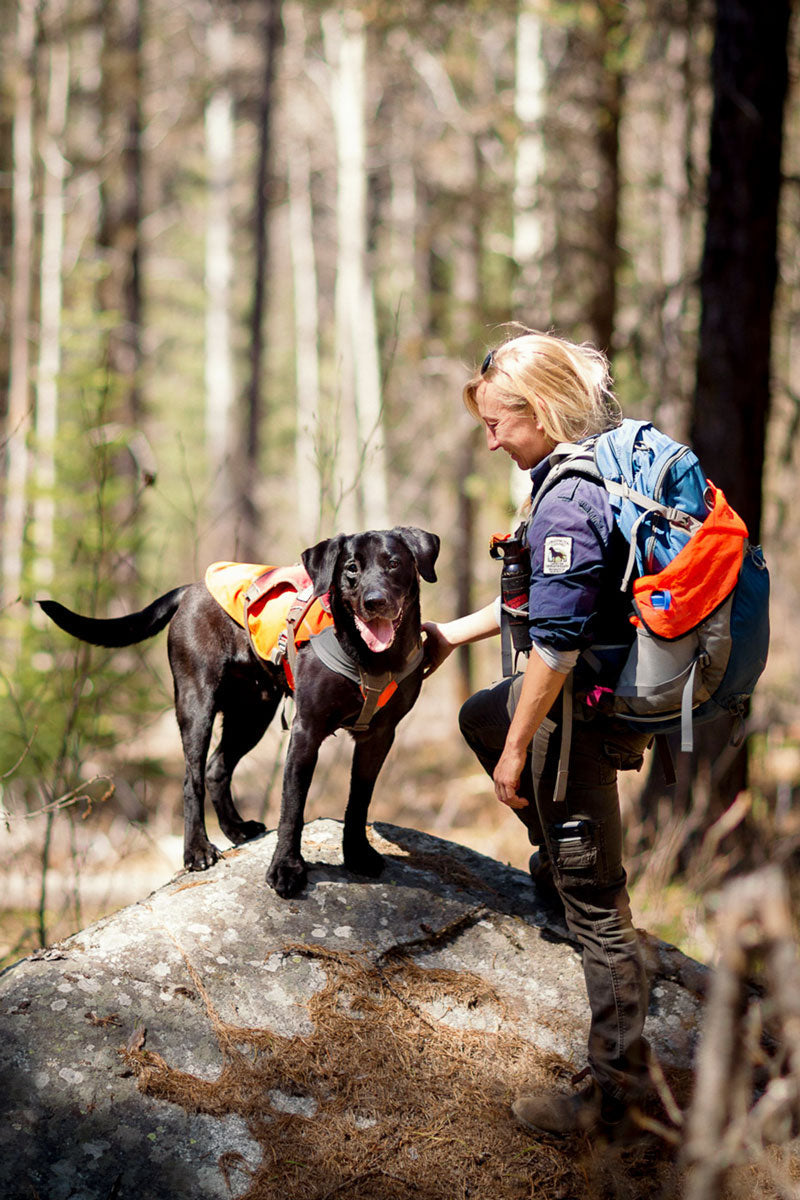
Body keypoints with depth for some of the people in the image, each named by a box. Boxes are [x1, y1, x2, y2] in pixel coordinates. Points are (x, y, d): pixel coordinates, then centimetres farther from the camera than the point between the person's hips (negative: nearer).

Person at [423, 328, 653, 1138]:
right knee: (481, 716, 36)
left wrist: (517, 750, -18)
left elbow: (556, 643, -27)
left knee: (593, 901, -3)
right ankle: (555, 858, 40)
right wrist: (456, 634, 25)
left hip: (583, 710, -10)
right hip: (615, 688, 10)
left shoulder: (567, 505, -26)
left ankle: (613, 1087, 3)